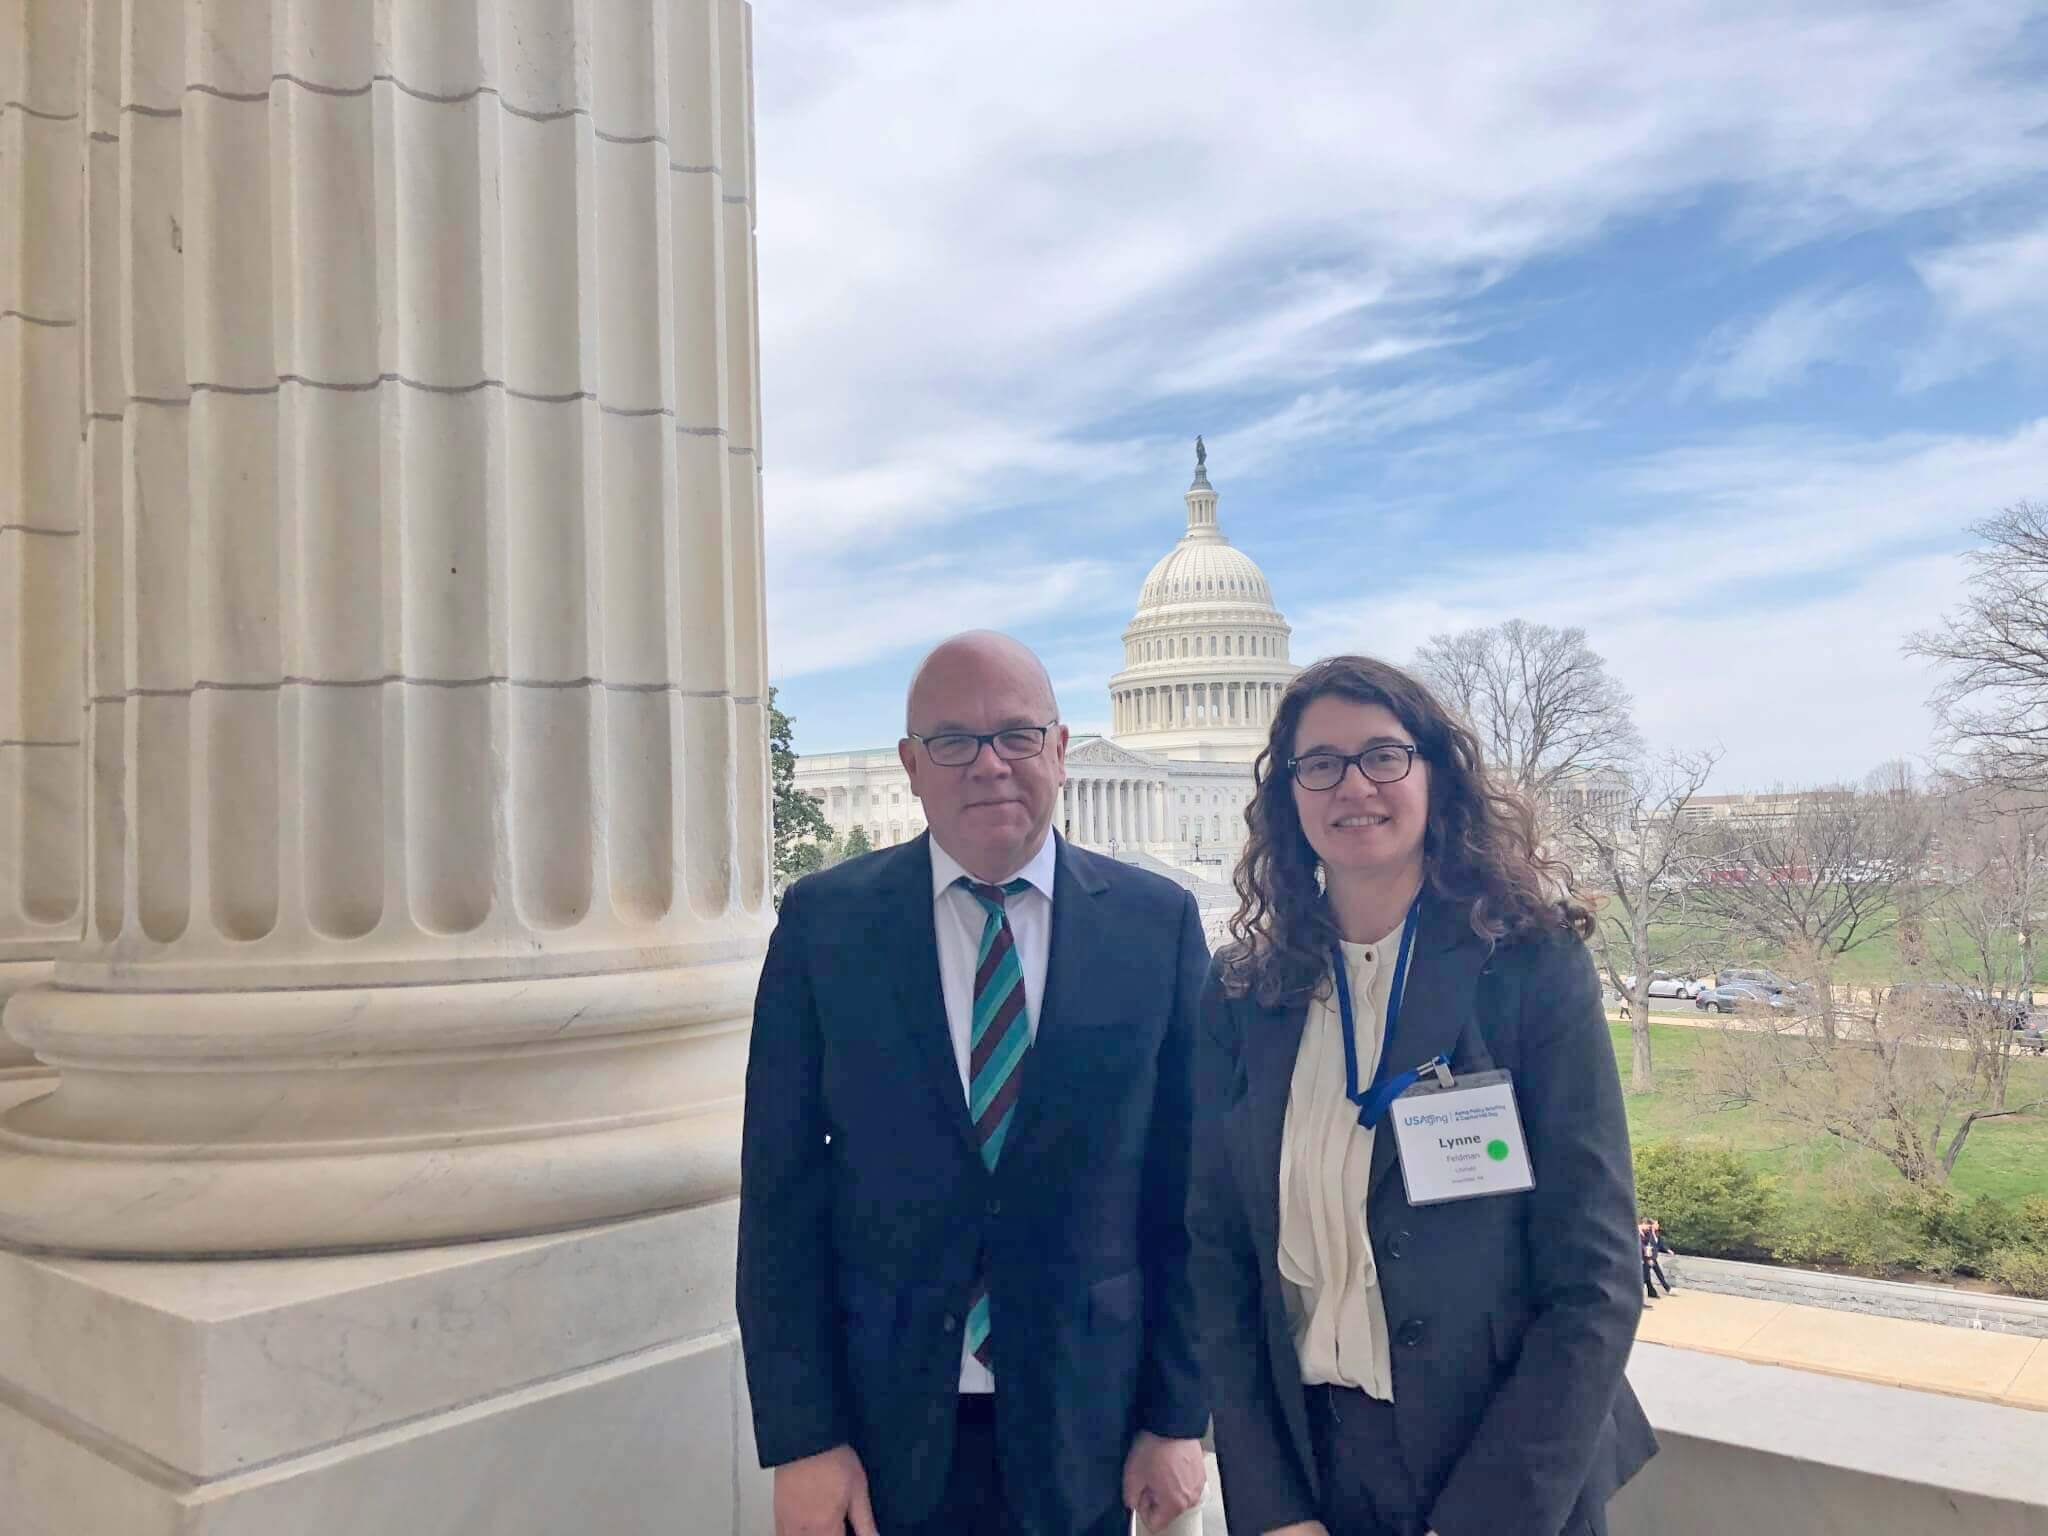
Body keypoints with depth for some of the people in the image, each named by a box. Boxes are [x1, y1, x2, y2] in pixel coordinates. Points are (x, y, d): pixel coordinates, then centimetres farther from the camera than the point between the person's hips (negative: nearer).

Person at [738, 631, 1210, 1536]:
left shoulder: (1159, 924, -4)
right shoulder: (823, 922, -5)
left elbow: (1185, 1190, -1)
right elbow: (781, 1191, -5)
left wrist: (1180, 1417, -1)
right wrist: (799, 1438, -7)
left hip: (1085, 1427, 1)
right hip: (881, 1427, 0)